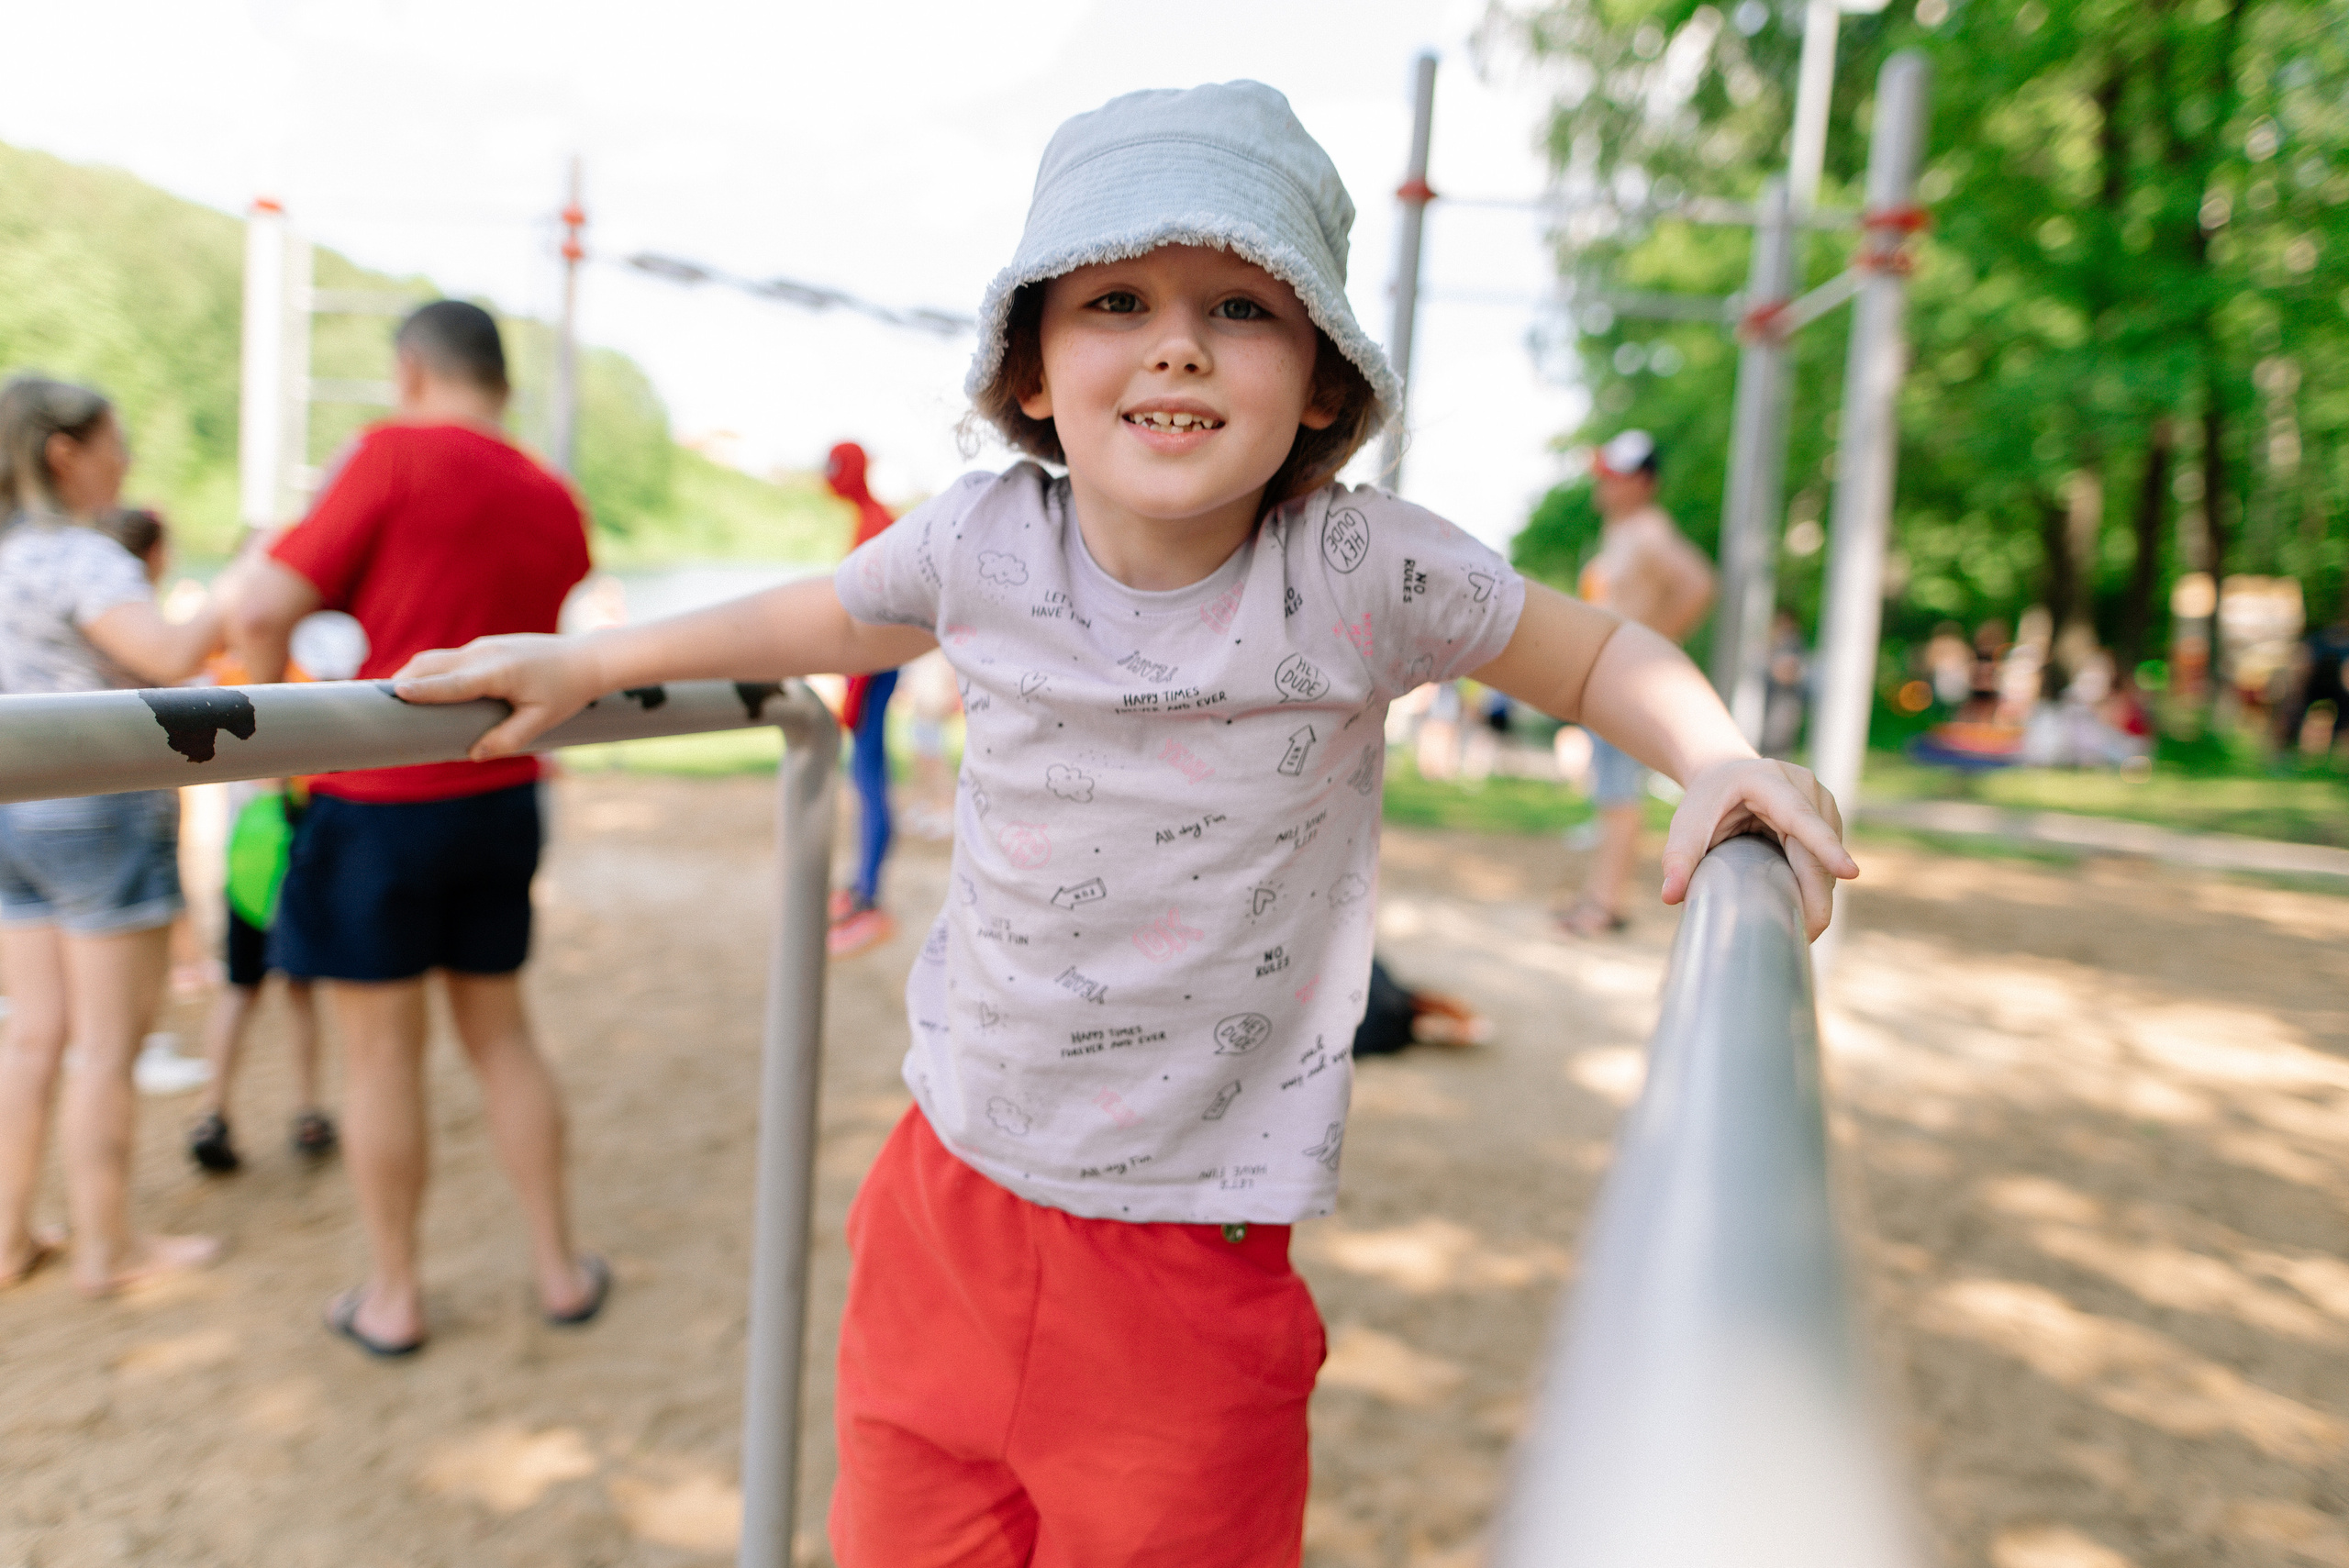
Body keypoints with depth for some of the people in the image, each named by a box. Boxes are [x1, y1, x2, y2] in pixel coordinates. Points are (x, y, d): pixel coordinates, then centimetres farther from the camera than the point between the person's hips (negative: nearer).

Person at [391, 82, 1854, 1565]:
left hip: (1196, 1259, -3)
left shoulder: (1362, 566, -16)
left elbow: (1595, 653, -1)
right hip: (948, 1201, 4)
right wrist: (581, 663, 16)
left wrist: (1722, 756, -20)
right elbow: (830, 619, 12)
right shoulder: (981, 542, -8)